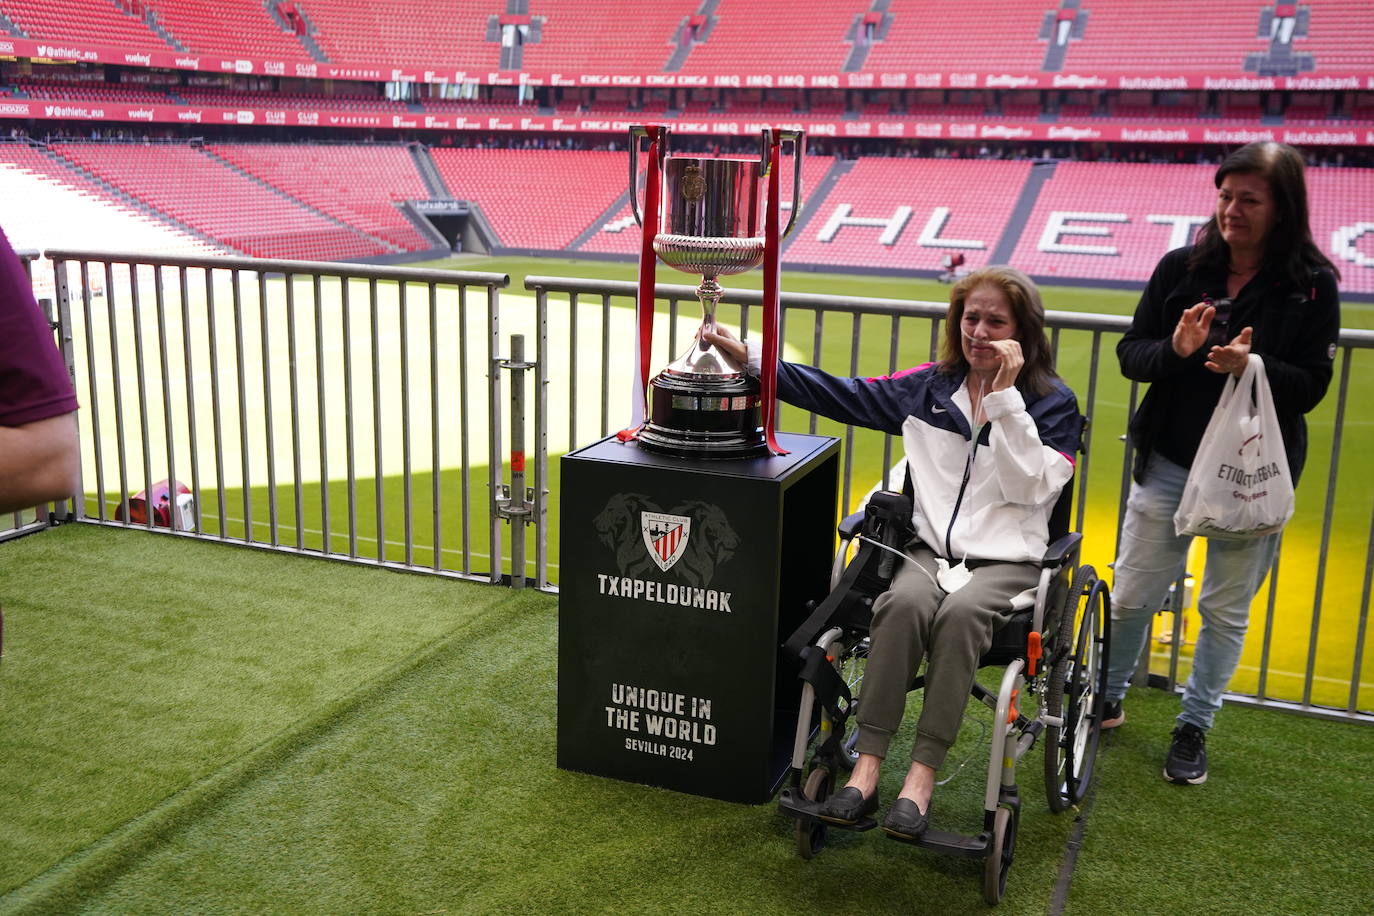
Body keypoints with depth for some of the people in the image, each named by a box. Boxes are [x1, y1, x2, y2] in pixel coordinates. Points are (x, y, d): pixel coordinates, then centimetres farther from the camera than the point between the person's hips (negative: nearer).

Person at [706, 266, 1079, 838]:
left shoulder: (1053, 403, 4)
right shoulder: (930, 388, 12)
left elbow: (1030, 487, -10)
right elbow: (842, 395, 13)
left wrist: (1006, 397, -13)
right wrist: (750, 360, 9)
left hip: (1007, 559, -2)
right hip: (932, 549, 2)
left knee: (959, 612, -35)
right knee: (905, 602, -32)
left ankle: (921, 779, -31)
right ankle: (866, 770, -31)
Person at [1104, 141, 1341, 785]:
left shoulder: (1312, 286, -6)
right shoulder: (1181, 268, -2)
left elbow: (1310, 387, -6)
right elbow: (1130, 354, 0)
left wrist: (1253, 367, -26)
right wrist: (1175, 350, -21)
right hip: (1168, 464, 1)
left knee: (1226, 610, 10)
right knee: (1132, 595, 9)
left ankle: (1194, 727, 29)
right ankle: (1105, 700, 32)